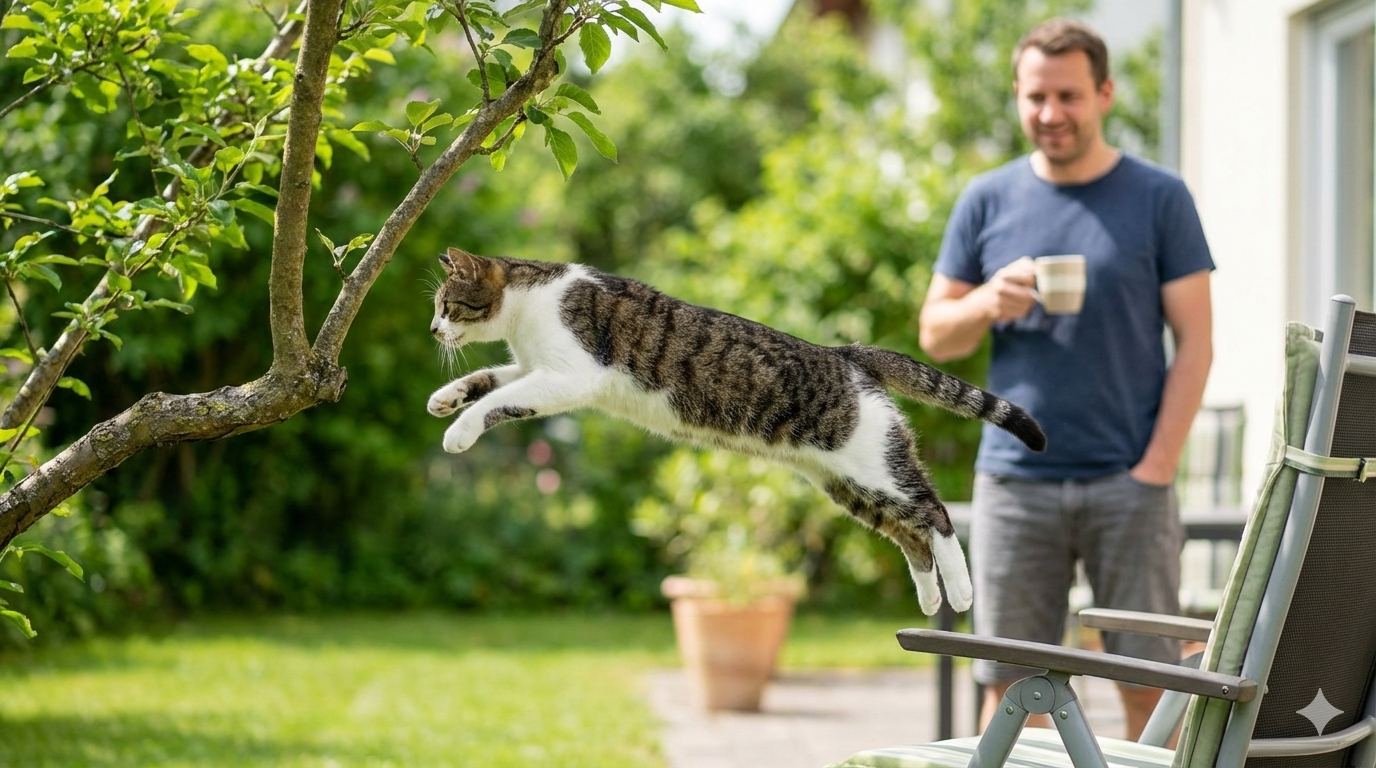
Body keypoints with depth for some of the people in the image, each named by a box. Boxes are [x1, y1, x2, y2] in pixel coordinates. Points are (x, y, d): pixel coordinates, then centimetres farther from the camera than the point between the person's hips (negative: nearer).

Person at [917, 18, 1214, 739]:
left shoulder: (1159, 199, 3)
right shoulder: (987, 201, 9)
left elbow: (1194, 341, 1)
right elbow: (935, 336, 12)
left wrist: (1157, 464, -9)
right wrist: (988, 305, -10)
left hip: (1128, 484, -2)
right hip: (1014, 483, 2)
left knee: (1149, 686, -1)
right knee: (1010, 689, 2)